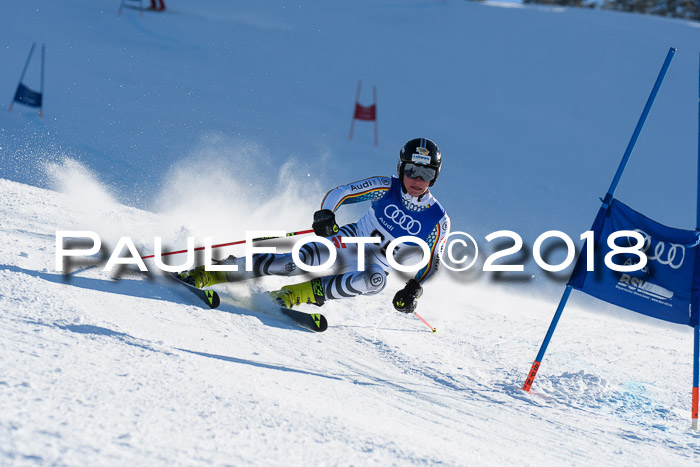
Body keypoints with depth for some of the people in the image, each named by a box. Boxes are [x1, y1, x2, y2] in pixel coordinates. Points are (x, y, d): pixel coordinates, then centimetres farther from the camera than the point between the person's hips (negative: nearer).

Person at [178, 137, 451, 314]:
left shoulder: (438, 221, -10)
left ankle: (297, 294, -33)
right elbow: (340, 193, -6)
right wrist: (326, 214, -27)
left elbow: (431, 262, -2)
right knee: (303, 259, -27)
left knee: (375, 280, -38)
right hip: (350, 239, 0)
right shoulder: (386, 189, -10)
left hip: (376, 265, 0)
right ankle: (207, 274, -24)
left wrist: (413, 289, -20)